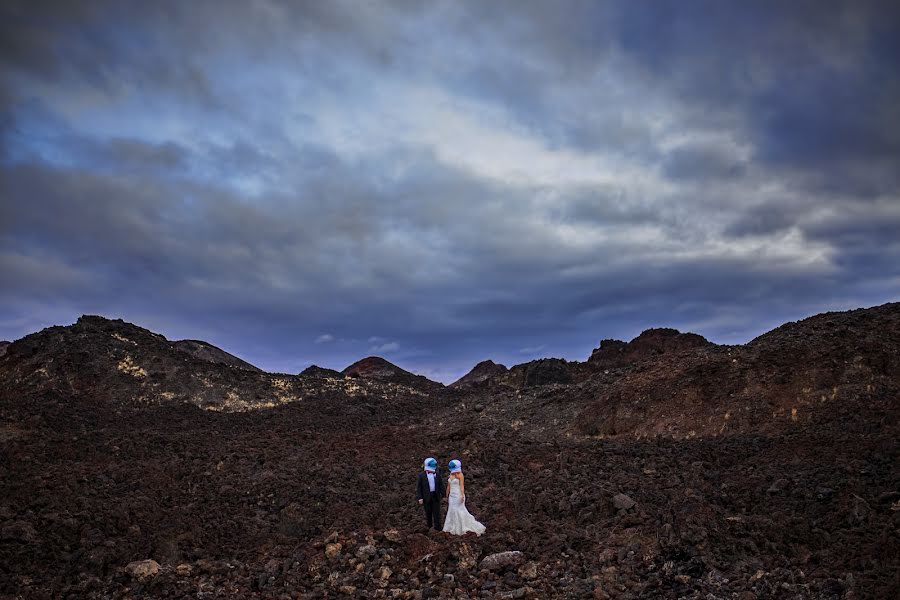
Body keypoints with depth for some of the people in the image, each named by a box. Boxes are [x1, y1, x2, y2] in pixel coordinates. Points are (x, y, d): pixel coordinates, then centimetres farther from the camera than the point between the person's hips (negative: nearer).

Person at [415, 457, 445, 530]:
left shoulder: (437, 475, 3)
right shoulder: (422, 475, -5)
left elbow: (441, 485, 7)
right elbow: (418, 487, -5)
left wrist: (443, 495, 4)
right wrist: (420, 498, -11)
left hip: (436, 496, 1)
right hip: (426, 497, -1)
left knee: (437, 512, 0)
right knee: (428, 512, 11)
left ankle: (437, 527, 7)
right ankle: (430, 526, 28)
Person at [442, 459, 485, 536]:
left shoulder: (460, 475, -10)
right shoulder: (451, 474, 10)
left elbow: (462, 486, -15)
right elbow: (449, 486, 16)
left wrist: (462, 496, -24)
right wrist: (447, 496, 18)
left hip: (458, 495, -7)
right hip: (452, 496, 7)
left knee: (460, 512, -5)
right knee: (452, 512, 7)